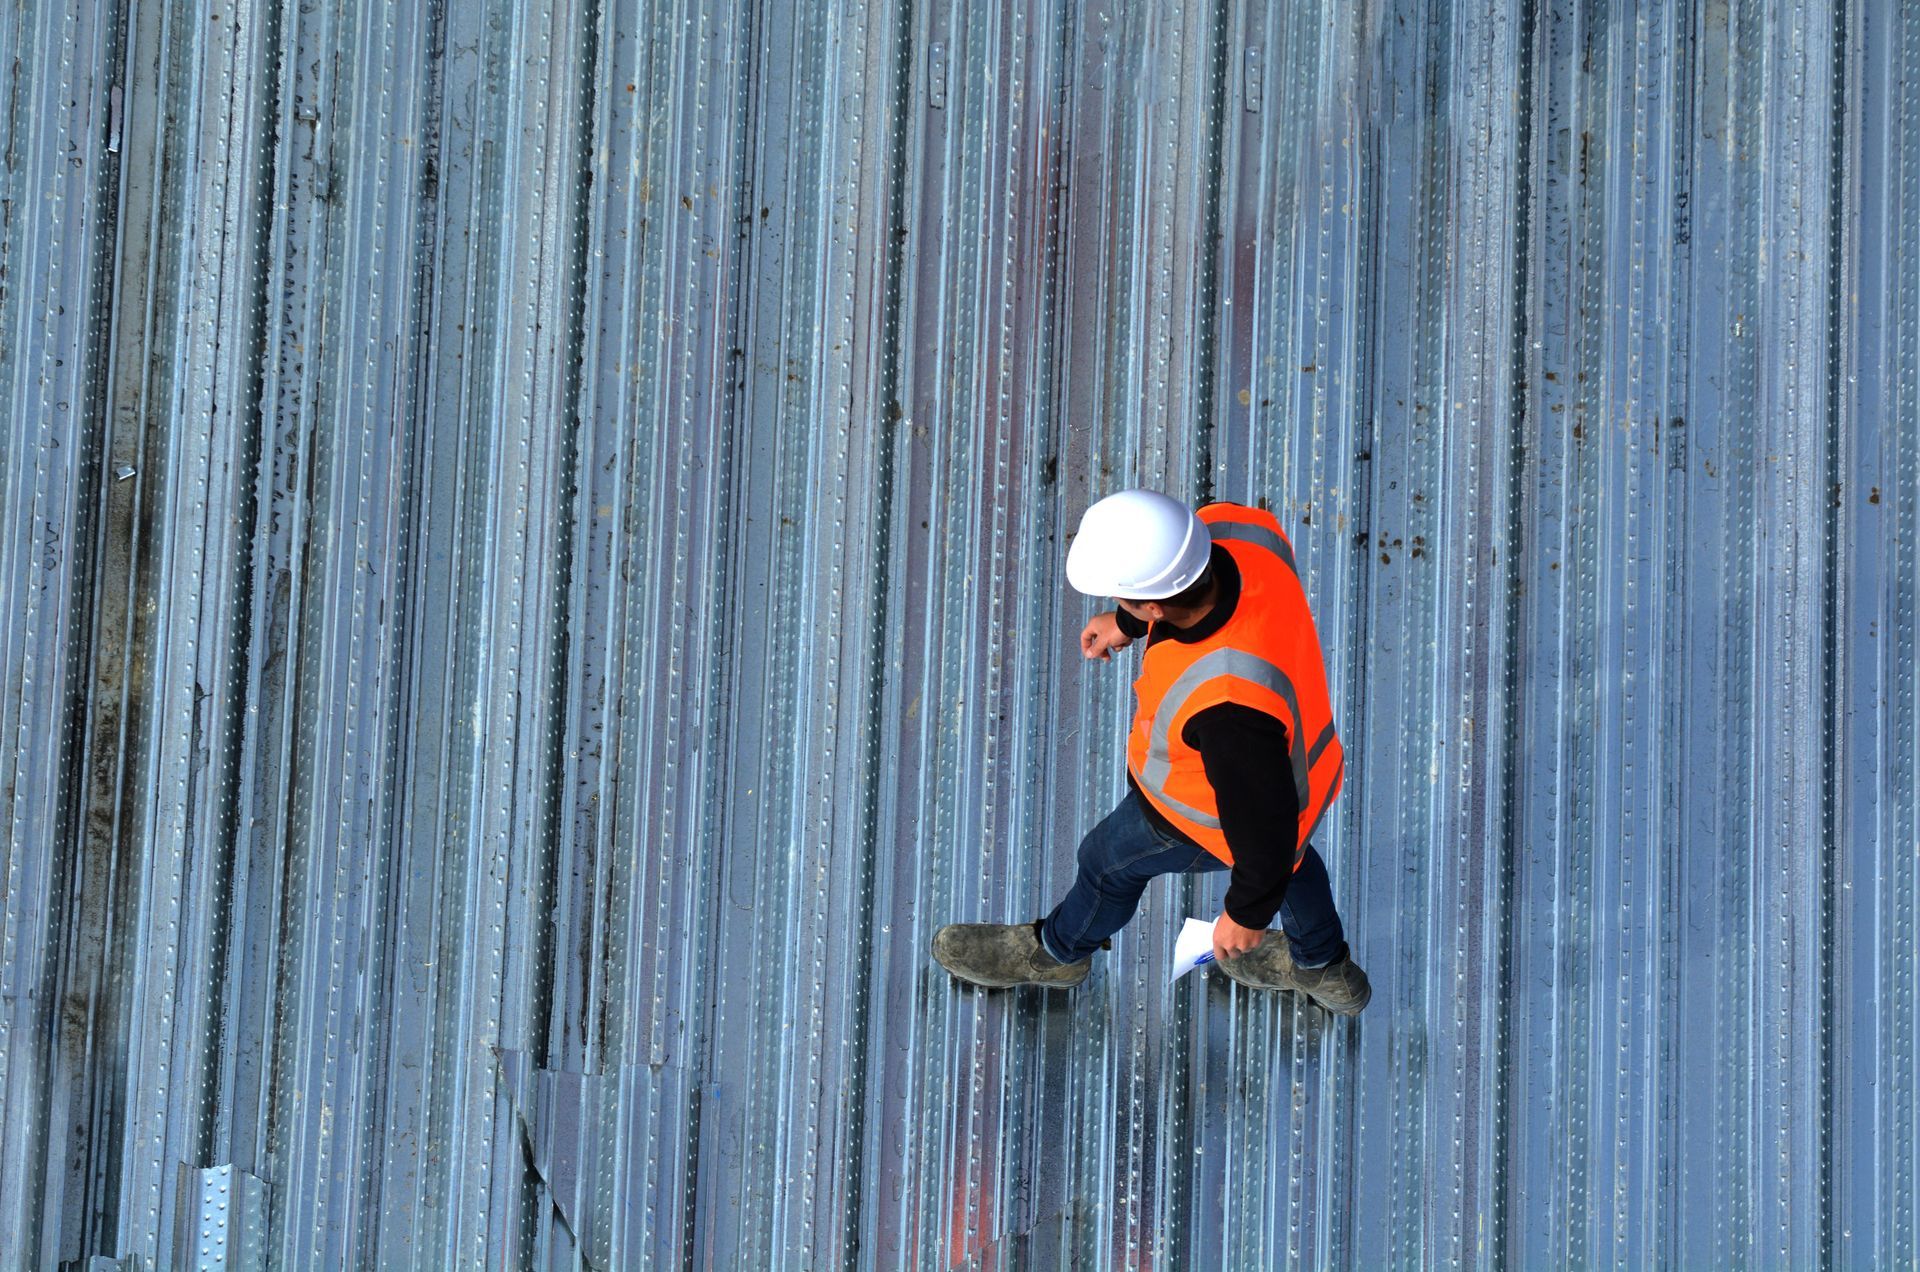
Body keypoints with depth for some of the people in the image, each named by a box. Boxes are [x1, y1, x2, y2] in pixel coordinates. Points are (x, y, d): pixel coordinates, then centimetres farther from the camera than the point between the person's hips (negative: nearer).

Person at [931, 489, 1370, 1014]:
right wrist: (1128, 624, 12)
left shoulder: (1226, 703, -49)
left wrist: (1248, 913, -13)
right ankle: (1324, 967, 64)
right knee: (1281, 845, 36)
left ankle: (1059, 950, 58)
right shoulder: (1229, 527, -30)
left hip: (1207, 809, -6)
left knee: (1111, 858, 24)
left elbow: (1265, 821, -31)